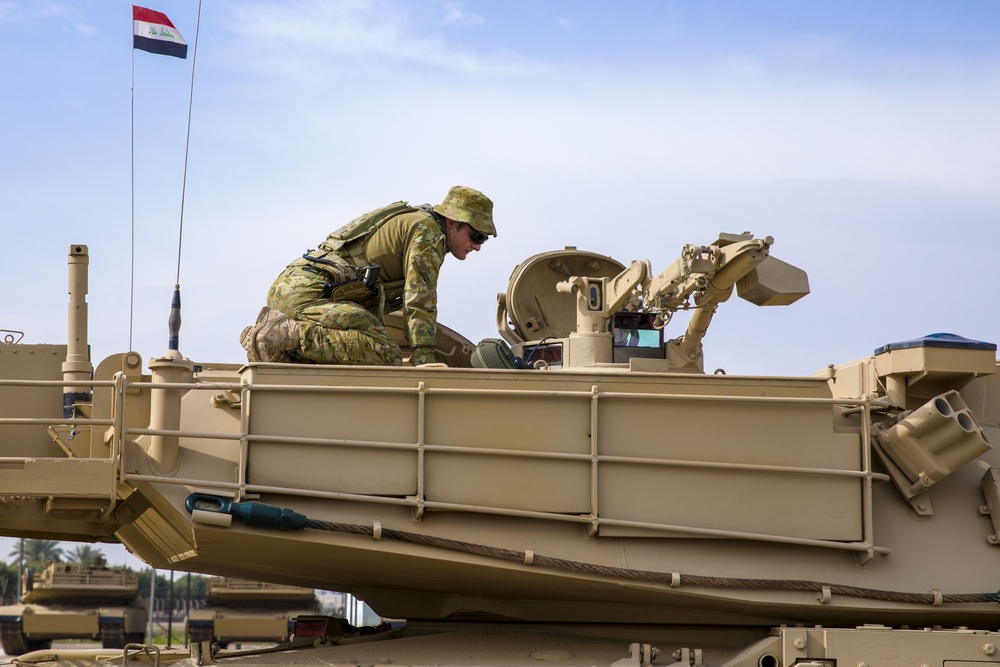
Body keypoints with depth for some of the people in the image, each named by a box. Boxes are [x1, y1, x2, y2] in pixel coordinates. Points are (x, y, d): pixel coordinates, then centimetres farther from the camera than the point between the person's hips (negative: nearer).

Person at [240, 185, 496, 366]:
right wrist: (423, 363, -18)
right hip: (309, 294, -10)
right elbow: (419, 300, -14)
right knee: (385, 357, -24)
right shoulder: (428, 231, -2)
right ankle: (285, 333, -21)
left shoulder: (406, 221, 28)